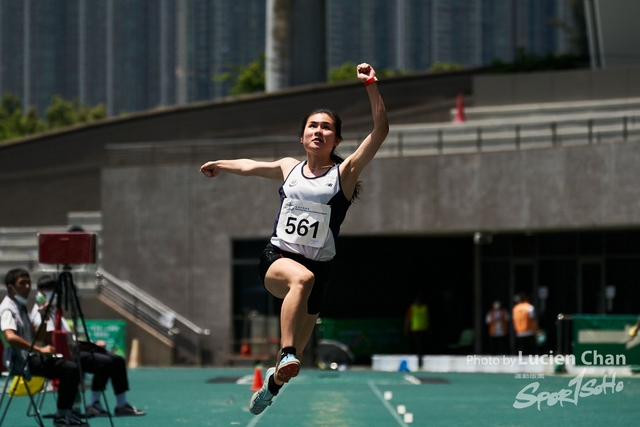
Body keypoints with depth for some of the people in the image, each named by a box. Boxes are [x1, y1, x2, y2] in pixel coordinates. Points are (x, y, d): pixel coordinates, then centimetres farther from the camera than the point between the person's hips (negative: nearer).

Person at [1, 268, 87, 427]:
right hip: (21, 361, -10)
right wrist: (40, 349, -29)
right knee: (69, 369, -21)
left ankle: (65, 413, 2)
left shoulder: (21, 307, 17)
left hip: (32, 355, 10)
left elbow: (35, 336, 19)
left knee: (72, 367, -1)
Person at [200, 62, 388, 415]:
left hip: (319, 266, -1)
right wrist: (219, 165, 46)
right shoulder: (289, 168, 9)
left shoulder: (344, 173, -2)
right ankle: (287, 354, -46)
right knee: (302, 277, -39)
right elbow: (251, 166, 31)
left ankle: (271, 385, 42)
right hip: (277, 258, 1)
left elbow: (381, 130, -14)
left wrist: (371, 85, -22)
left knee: (293, 354, 9)